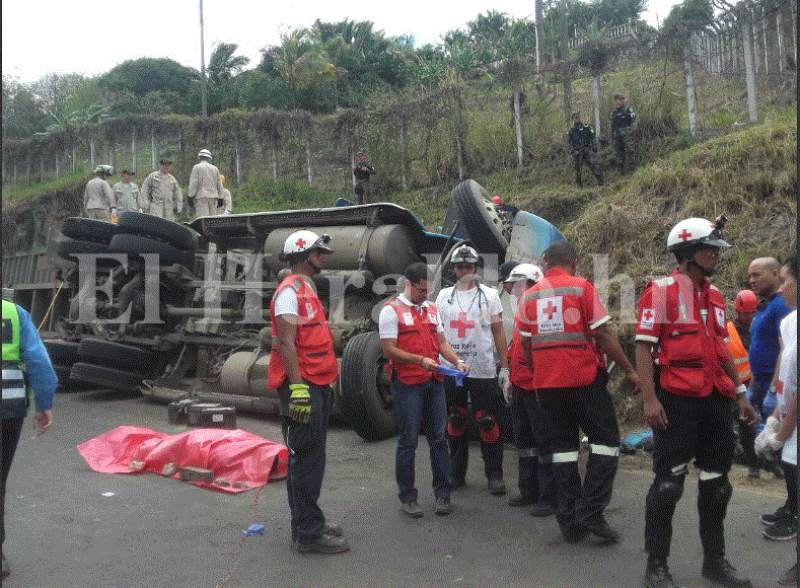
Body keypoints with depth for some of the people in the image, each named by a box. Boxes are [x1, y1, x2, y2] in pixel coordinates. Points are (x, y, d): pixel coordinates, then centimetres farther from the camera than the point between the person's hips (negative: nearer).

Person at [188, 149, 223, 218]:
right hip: (213, 197, 5)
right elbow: (219, 184, 15)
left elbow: (193, 183, -7)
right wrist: (220, 198, 18)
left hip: (201, 197, -5)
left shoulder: (197, 167, 0)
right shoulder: (215, 168, 14)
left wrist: (190, 196, -4)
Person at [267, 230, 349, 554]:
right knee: (306, 458, -6)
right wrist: (298, 387, -26)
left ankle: (308, 523, 26)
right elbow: (286, 343, -20)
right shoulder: (290, 291, -12)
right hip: (302, 387, -10)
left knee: (310, 457, 16)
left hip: (317, 386, 10)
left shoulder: (307, 289, 19)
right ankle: (308, 533, 0)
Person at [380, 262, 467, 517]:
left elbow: (441, 341, 16)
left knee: (439, 438, 9)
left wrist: (456, 361, -1)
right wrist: (420, 360, -21)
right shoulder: (391, 311, -6)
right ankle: (408, 497, 15)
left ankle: (442, 494, 19)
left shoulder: (431, 309, 15)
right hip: (407, 384, -6)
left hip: (434, 382, 6)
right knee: (408, 442, 3)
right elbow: (389, 350, -11)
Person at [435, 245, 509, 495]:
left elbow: (498, 333, 2)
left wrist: (504, 366, -3)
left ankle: (494, 474, 12)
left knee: (488, 423, 1)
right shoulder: (444, 296, 10)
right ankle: (457, 472, 23)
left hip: (483, 369, -3)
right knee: (455, 422, 11)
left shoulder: (489, 295, 3)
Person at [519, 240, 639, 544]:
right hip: (584, 379, -4)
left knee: (561, 447, 11)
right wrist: (629, 370, -1)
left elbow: (526, 344, 11)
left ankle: (570, 521, 14)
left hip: (546, 383, 5)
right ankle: (591, 511, 1)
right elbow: (603, 333, -9)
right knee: (606, 440, 8)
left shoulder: (529, 296, 7)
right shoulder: (582, 287, -5)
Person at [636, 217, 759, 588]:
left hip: (716, 400, 7)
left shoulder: (714, 296, 15)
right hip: (677, 400, -7)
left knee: (716, 481, 14)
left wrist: (740, 394, 20)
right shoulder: (661, 291, -7)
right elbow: (644, 347, -11)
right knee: (669, 481, -1)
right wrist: (649, 398, -18)